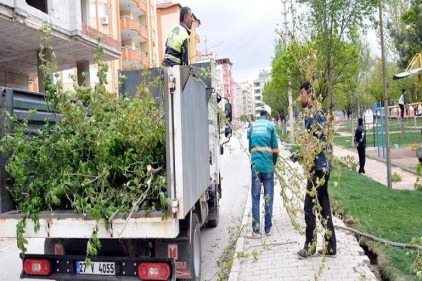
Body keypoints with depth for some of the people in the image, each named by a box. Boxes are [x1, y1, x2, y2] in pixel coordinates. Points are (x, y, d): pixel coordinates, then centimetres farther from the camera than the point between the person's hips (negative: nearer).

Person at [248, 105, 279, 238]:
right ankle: (268, 229, 15)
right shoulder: (270, 125, 1)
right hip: (268, 166, -2)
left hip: (255, 166, 2)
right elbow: (275, 149, 1)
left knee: (255, 198, 5)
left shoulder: (252, 126, 11)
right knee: (268, 198, 8)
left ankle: (256, 230, 5)